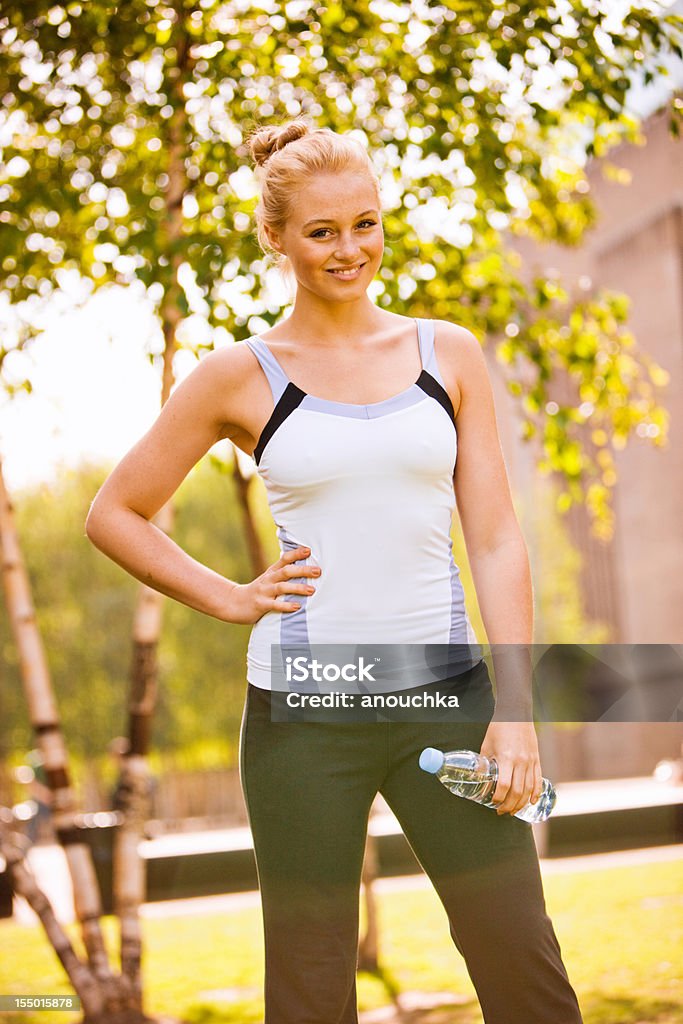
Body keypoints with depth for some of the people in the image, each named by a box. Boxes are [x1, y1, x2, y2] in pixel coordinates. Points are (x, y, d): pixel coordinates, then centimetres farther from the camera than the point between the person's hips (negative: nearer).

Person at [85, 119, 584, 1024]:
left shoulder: (448, 354, 7)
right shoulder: (241, 377, 2)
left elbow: (495, 537, 3)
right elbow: (115, 515, 9)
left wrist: (516, 710, -4)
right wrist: (230, 599, -1)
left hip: (445, 693, 2)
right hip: (304, 711, -1)